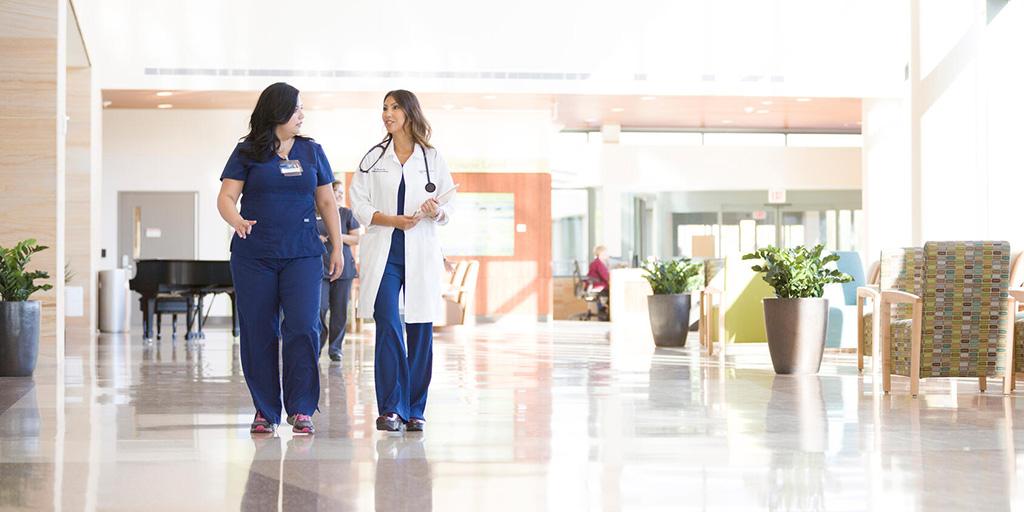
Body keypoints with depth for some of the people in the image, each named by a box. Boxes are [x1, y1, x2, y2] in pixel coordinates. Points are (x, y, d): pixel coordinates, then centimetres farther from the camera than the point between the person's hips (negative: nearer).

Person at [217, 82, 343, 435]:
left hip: (302, 254, 1)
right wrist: (236, 220, -23)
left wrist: (337, 247, 12)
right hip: (253, 256, -1)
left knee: (303, 327, -12)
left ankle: (301, 409, -4)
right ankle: (265, 411, 10)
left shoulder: (311, 151, 13)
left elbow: (327, 202, 16)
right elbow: (226, 197, -2)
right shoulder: (247, 152, 4)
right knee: (258, 333, 1)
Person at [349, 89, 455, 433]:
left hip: (421, 253, 1)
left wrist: (434, 212, -14)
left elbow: (449, 209, 9)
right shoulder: (373, 158, 9)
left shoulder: (432, 159, 9)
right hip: (384, 252, 0)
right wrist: (393, 220, -12)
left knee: (420, 330, 1)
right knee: (387, 326, -12)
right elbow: (358, 203, 3)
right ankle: (391, 408, -9)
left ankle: (415, 409, 10)